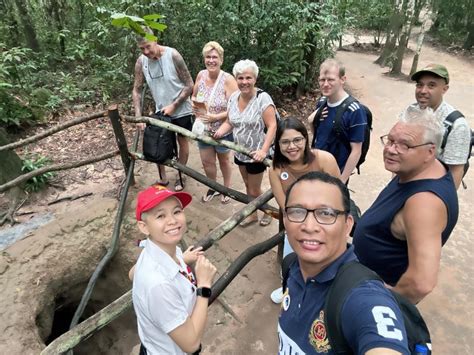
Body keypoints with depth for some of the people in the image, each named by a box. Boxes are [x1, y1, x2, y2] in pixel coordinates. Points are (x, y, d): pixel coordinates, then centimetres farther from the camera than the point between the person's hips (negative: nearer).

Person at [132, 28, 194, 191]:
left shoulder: (172, 55, -21)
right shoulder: (141, 62, -9)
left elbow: (189, 85, -17)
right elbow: (137, 89, -2)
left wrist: (173, 106, -20)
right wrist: (138, 116, -10)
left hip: (181, 109, -4)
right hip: (160, 110, 4)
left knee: (182, 141, 11)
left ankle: (180, 176, 29)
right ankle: (163, 178, 24)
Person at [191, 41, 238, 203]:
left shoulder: (228, 80, -21)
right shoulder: (201, 75, -5)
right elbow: (194, 96, 11)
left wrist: (215, 117, -31)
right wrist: (194, 105, -11)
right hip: (203, 129, 4)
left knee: (224, 161, 18)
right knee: (207, 162, 14)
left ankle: (226, 188, 42)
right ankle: (213, 187, 41)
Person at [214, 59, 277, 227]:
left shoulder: (263, 98, -20)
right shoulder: (233, 97, -1)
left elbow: (272, 126, -23)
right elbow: (229, 122, 6)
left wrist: (263, 150, -32)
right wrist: (220, 132, -15)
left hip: (256, 154, -6)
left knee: (254, 190, 7)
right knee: (248, 185, 22)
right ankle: (252, 214, 42)